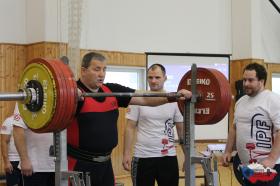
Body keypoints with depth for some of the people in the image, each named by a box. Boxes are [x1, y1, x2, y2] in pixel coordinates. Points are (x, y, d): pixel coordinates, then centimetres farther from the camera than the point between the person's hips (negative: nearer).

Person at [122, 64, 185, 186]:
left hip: (168, 156, 2)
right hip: (143, 157, -2)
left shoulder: (174, 101, 2)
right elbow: (130, 128, -2)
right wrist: (126, 154, -7)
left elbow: (181, 129, 6)